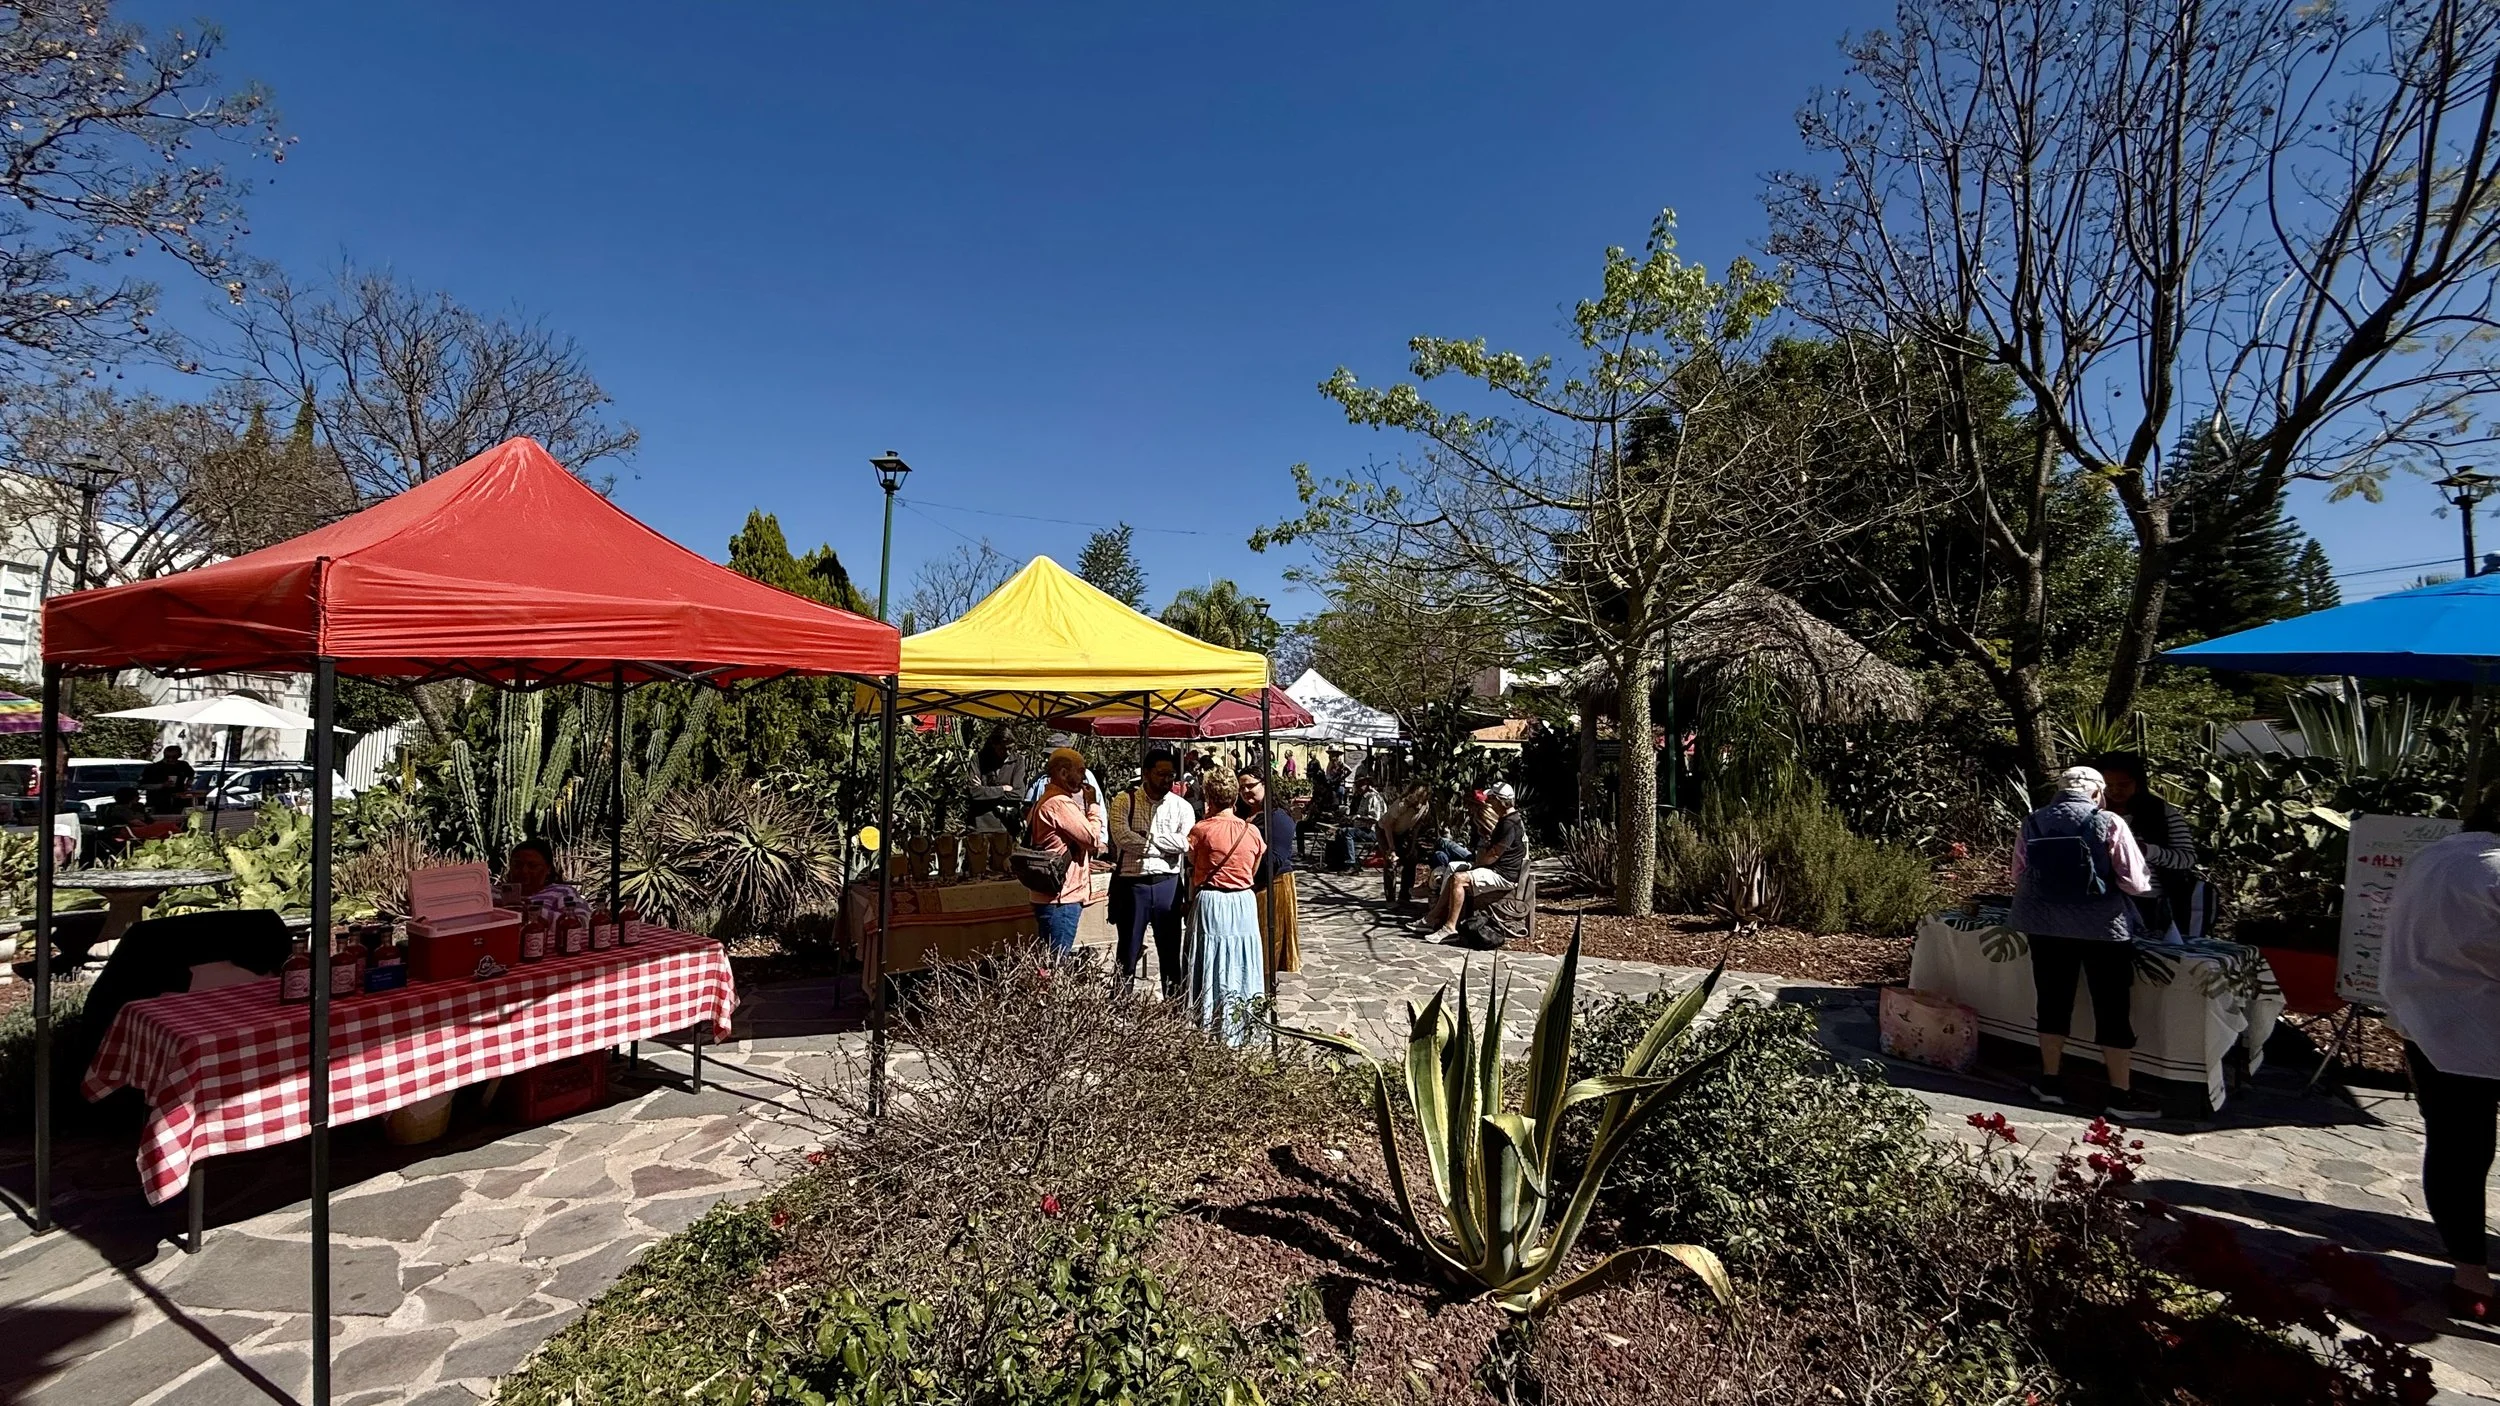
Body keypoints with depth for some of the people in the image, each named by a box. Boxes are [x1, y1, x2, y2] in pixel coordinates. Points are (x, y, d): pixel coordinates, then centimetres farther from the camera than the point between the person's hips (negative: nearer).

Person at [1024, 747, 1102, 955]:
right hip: (1062, 898, -10)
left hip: (1050, 896, 10)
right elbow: (1092, 838, -16)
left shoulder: (1047, 800, 16)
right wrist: (1093, 804, -5)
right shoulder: (1060, 803, -17)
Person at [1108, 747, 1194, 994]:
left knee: (1170, 949, 11)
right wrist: (1167, 847, -13)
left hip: (1167, 883, 2)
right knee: (1128, 951, 9)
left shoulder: (1182, 806, 3)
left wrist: (1148, 837, -14)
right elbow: (1122, 837, -17)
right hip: (1131, 883, -2)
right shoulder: (1124, 800, -2)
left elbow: (1186, 842, -13)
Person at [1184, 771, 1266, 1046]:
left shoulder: (1201, 830, -11)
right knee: (1242, 969, 14)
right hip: (1244, 902, 3)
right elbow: (1253, 873, 8)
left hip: (1211, 902, -3)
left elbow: (1192, 867, 2)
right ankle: (1244, 1034, 22)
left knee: (1213, 973, 5)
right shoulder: (1252, 831, 0)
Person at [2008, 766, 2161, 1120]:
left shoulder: (2031, 823, 1)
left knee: (2053, 1001, 13)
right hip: (2101, 927, -3)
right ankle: (2121, 1095, 13)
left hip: (2044, 924, 3)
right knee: (2113, 1008, 6)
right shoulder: (2109, 823, -10)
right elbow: (2136, 882, -10)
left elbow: (2019, 877, 8)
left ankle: (2050, 1080, 22)